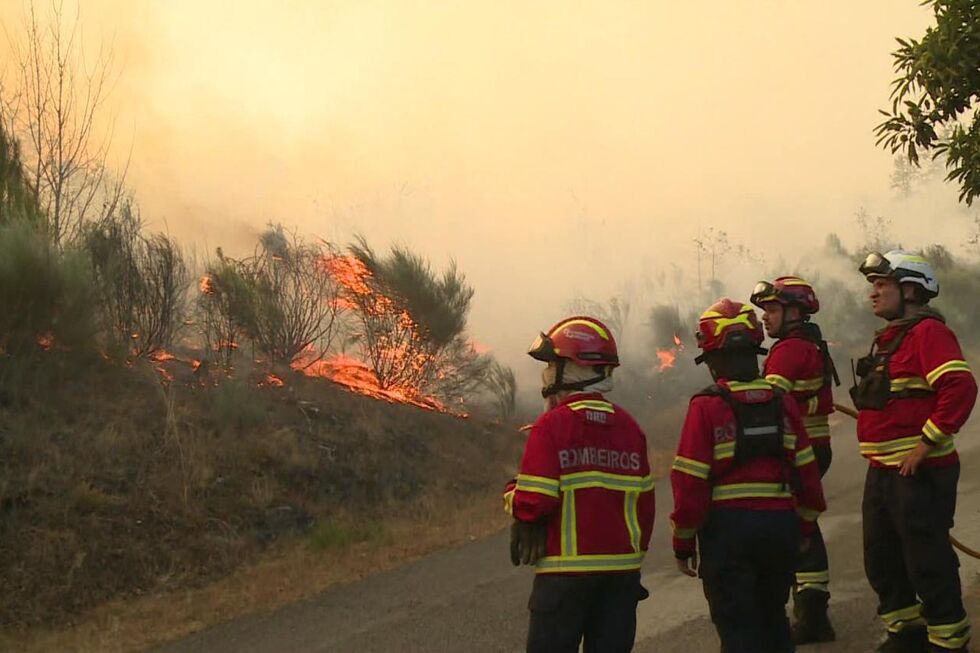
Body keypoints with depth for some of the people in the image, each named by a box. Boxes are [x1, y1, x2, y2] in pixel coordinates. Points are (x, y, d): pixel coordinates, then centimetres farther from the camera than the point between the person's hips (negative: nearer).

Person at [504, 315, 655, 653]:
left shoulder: (552, 426, -11)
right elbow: (644, 502, 9)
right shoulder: (629, 426, 6)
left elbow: (532, 504, -16)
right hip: (622, 568, 5)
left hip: (566, 568, -5)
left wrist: (513, 494, 6)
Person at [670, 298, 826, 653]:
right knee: (773, 619, 21)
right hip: (780, 526, 4)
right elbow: (806, 472, 7)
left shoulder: (706, 406, -10)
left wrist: (683, 542, 0)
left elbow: (690, 483, -12)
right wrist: (804, 526, 21)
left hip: (727, 529, -4)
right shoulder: (783, 402, 2)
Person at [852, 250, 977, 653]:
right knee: (881, 560, 17)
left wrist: (927, 444, -23)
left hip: (918, 473, -10)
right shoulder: (889, 337, 16)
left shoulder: (928, 332, -13)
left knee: (927, 562, -4)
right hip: (883, 472, 10)